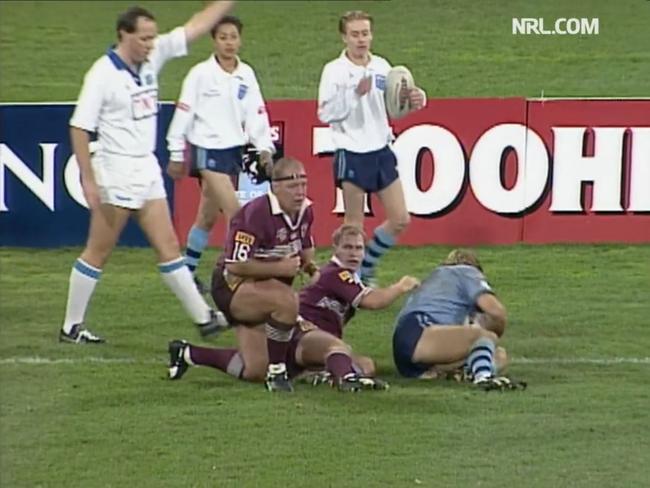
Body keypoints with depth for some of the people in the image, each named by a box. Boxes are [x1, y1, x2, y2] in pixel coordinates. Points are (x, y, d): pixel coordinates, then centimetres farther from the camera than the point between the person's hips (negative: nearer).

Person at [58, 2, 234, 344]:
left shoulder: (153, 57, 5)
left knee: (168, 247, 9)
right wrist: (88, 180, -18)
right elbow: (79, 127, -15)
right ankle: (71, 328, 8)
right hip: (116, 172, -7)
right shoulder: (103, 74, -15)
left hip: (148, 169, 7)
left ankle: (203, 317, 10)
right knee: (98, 252, 0)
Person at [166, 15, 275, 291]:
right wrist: (177, 155, -4)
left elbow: (256, 113, 7)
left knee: (208, 217, 14)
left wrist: (264, 147, -5)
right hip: (208, 150, -6)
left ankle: (187, 272, 26)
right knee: (235, 212, -16)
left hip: (234, 149, 6)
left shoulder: (246, 75, 5)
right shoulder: (201, 74, -9)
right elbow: (184, 112, -6)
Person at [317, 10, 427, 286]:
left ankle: (365, 266, 23)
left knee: (400, 220, 5)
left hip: (381, 151, 5)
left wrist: (412, 100, -8)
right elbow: (325, 113, -15)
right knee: (354, 224, 0)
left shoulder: (382, 67, 7)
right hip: (352, 153, -5)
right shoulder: (335, 71, -8)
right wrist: (355, 94, -26)